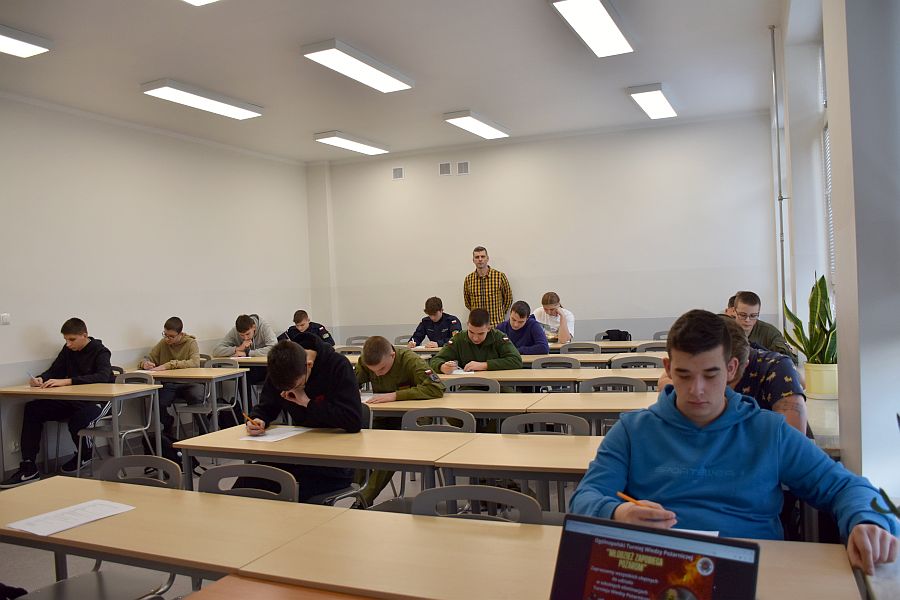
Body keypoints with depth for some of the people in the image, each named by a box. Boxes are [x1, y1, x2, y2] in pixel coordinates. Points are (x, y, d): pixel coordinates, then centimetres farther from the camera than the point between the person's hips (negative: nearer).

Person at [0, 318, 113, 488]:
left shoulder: (100, 352, -12)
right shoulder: (68, 350, 9)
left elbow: (103, 376, -30)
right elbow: (54, 371, 12)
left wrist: (67, 381, -39)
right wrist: (40, 379, -14)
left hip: (96, 401, -7)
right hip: (72, 400, 7)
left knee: (77, 418, -37)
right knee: (32, 409, -11)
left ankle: (85, 454, -1)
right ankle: (28, 469, -14)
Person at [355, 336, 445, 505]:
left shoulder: (410, 360, -22)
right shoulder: (365, 362, -6)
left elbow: (437, 388, -32)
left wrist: (395, 395, -36)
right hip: (382, 417, 4)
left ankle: (365, 498, -14)